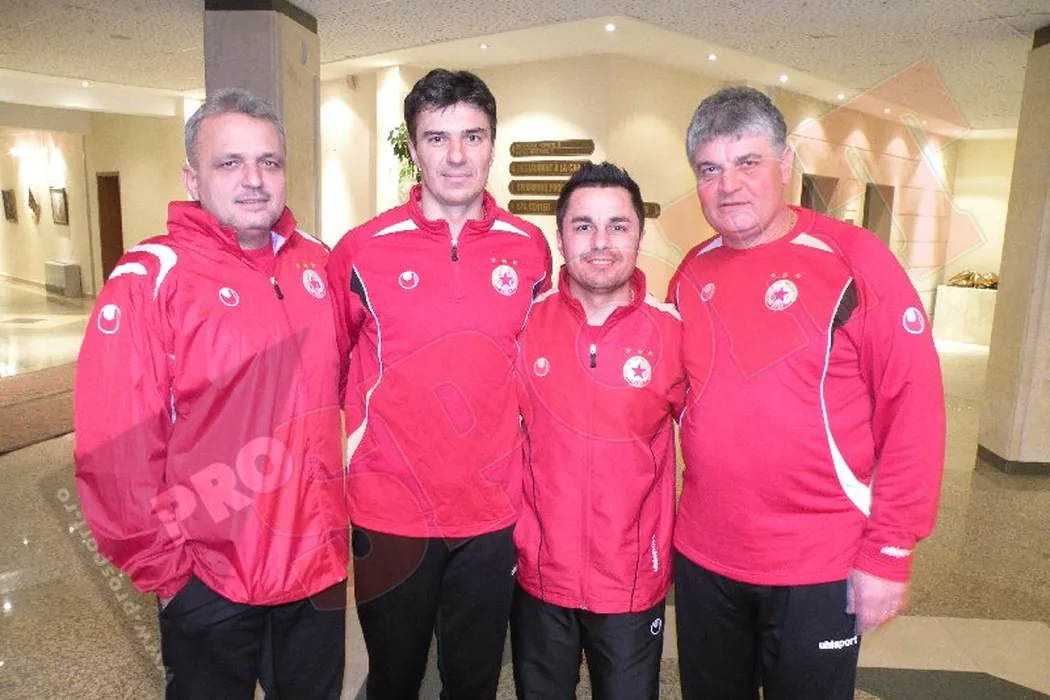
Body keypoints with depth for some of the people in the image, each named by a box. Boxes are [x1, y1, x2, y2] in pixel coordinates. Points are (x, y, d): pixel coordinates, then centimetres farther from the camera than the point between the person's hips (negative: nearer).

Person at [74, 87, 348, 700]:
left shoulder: (316, 263, 0)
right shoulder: (149, 281, -15)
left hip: (321, 563, 5)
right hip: (209, 586, -4)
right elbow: (115, 452, -16)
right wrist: (164, 568, -10)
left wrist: (337, 520, 8)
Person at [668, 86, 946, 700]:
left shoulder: (853, 259, -12)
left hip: (820, 569, -4)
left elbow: (914, 409, -12)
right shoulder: (691, 274, 1)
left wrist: (889, 552, -12)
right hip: (702, 556, 4)